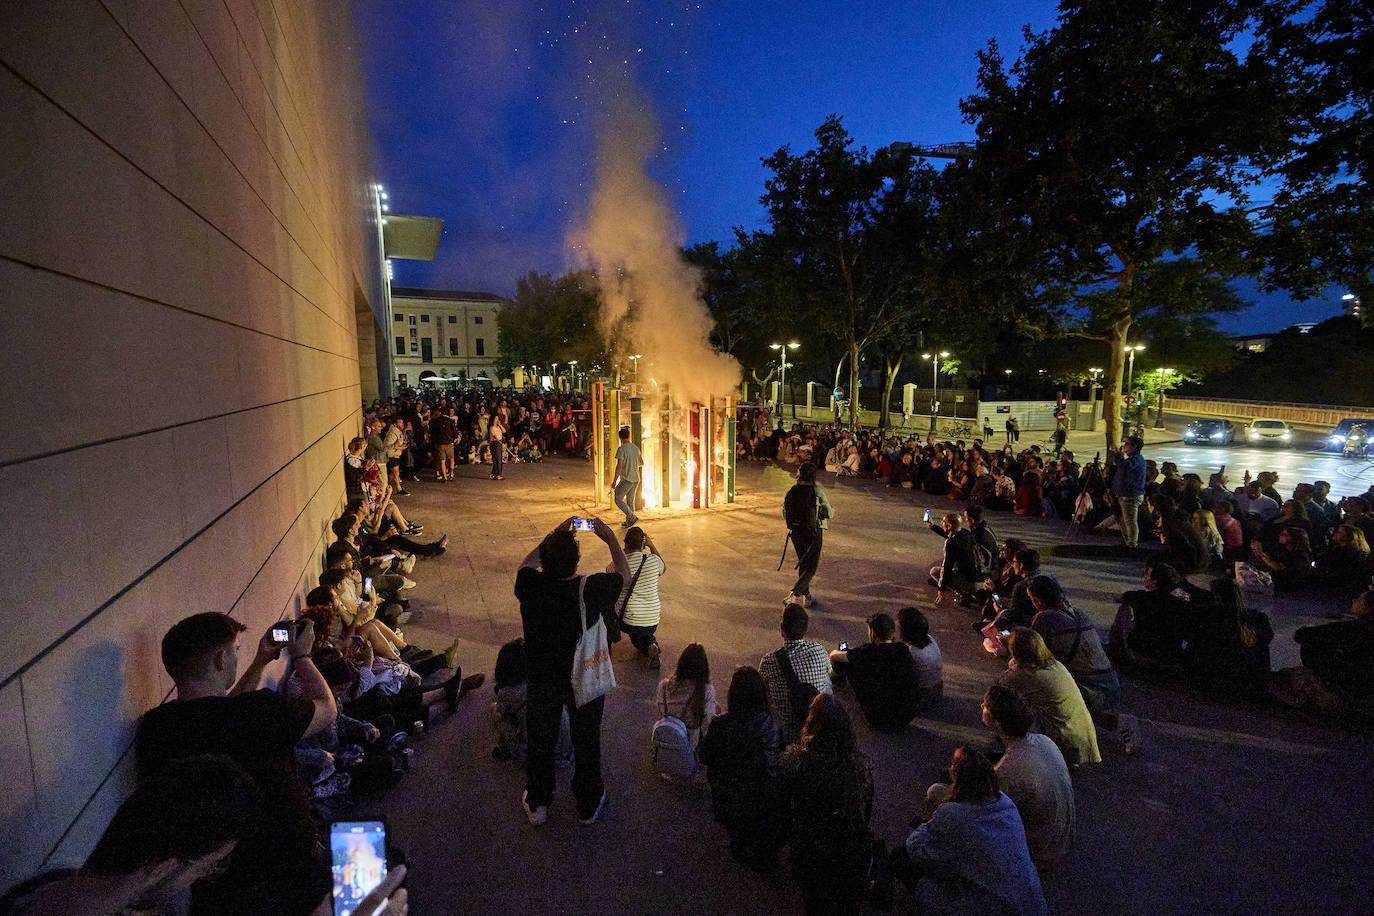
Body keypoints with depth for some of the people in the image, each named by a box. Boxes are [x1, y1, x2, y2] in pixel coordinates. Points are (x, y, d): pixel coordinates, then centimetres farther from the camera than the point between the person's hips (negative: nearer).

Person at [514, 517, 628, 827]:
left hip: (543, 680, 2)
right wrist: (610, 539, 3)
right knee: (586, 742, 20)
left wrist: (556, 534, 6)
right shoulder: (590, 589, -27)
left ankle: (537, 804, 43)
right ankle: (588, 806, 40)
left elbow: (528, 562, 4)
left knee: (540, 740, 24)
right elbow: (623, 575, -6)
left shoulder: (530, 586, -22)